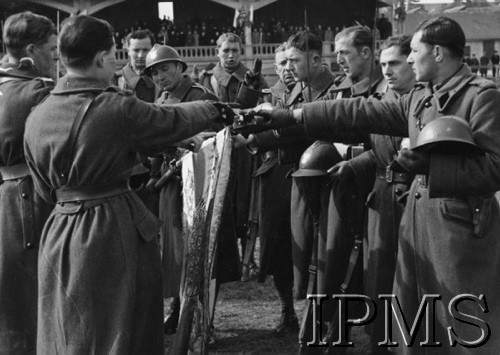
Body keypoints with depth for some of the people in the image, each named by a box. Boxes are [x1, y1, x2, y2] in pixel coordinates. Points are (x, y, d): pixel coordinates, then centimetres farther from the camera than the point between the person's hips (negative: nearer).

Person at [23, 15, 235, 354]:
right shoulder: (119, 108, -16)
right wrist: (214, 109, 20)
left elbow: (45, 189, 11)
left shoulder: (37, 117, -1)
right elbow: (172, 120, 1)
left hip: (60, 236, 5)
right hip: (117, 233, -5)